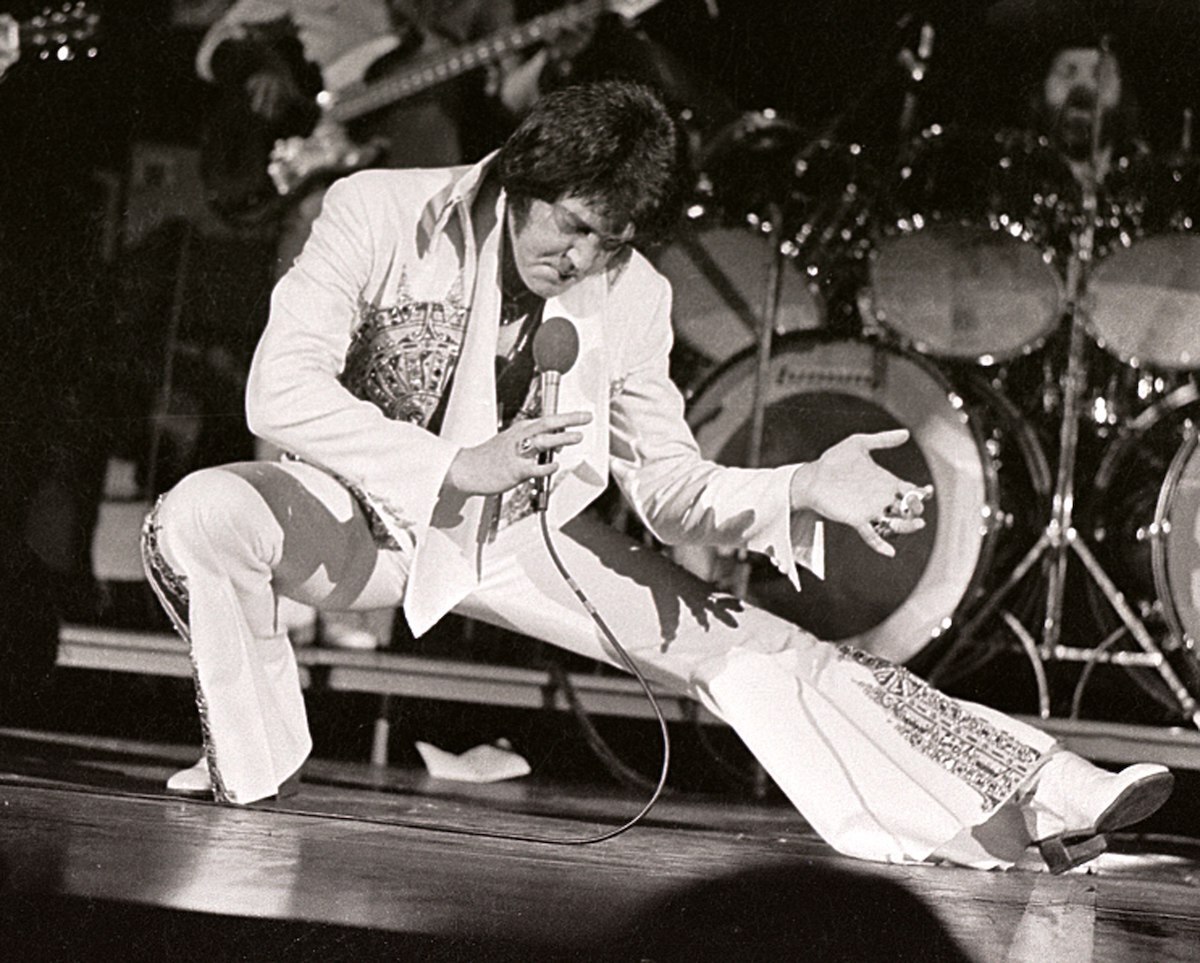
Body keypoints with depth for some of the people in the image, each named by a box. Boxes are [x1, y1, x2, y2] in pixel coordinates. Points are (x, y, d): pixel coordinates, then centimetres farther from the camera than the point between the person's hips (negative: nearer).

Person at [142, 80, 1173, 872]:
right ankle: (245, 774, -14)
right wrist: (457, 466, -37)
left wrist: (806, 490, -25)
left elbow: (669, 485, -5)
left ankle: (1037, 798, -14)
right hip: (366, 516, -2)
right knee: (197, 520, -35)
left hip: (524, 538, 2)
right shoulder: (381, 216, -22)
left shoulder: (632, 299, -11)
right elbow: (279, 392, -29)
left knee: (749, 648, -11)